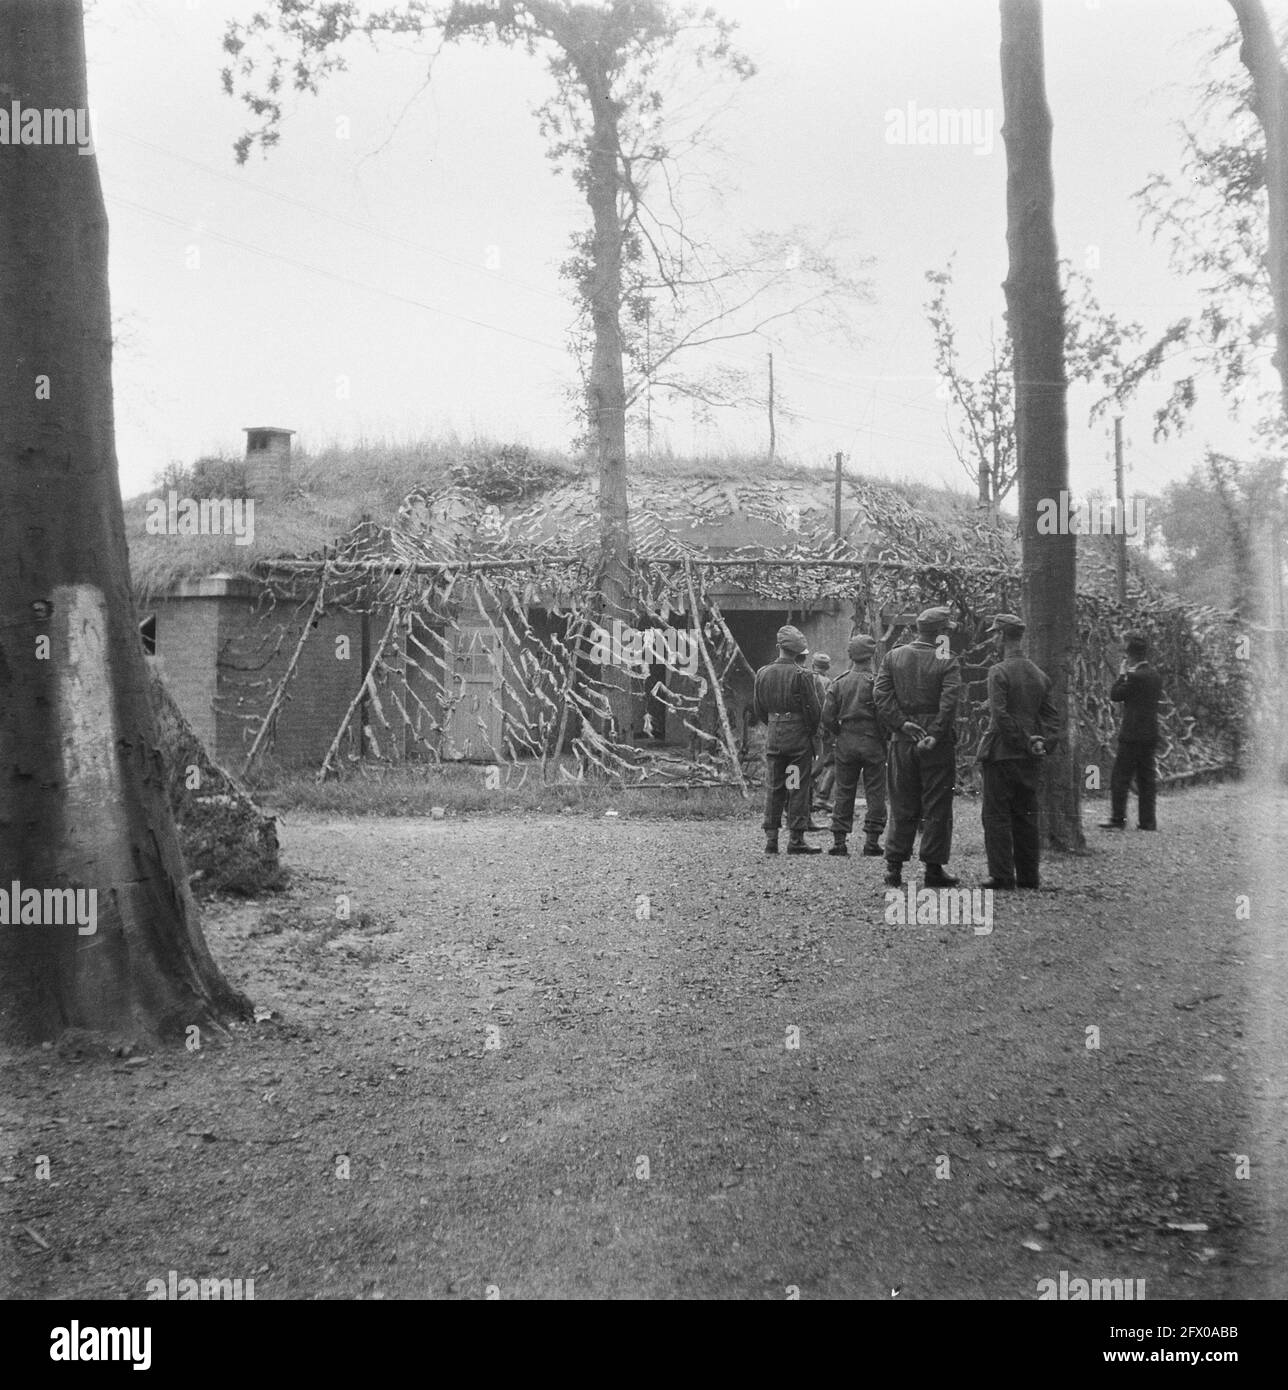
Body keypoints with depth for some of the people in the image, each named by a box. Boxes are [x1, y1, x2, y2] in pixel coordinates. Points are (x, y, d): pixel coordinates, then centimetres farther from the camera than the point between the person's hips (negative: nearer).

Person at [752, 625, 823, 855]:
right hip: (798, 736, -4)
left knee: (773, 788, 9)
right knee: (798, 788, 1)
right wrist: (810, 731, 7)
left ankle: (771, 839, 9)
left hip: (773, 738, 4)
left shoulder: (762, 673, 2)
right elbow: (814, 710, -10)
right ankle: (795, 839, 0)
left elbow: (757, 708, 9)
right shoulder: (801, 675, -12)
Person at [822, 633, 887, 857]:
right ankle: (871, 841, 1)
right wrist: (885, 738, 1)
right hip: (872, 743, -3)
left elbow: (827, 718, -1)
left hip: (845, 744, 3)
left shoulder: (838, 683, 2)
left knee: (844, 793, 8)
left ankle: (839, 841, 6)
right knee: (875, 793, 4)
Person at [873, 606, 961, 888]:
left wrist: (902, 724, -6)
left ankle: (894, 867, 7)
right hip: (938, 745, -3)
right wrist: (935, 735, -16)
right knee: (937, 806, 4)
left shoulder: (893, 657, 6)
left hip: (902, 741, 4)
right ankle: (933, 869, 5)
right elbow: (949, 701, -16)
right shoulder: (947, 661, -5)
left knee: (902, 806, 10)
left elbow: (881, 694, -3)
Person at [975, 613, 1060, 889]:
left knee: (996, 815, -1)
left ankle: (1002, 875, -3)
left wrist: (1025, 741, -12)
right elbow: (1052, 717, 9)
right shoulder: (1040, 675, 10)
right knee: (1025, 816, 12)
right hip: (1030, 761, 6)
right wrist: (1043, 743, -1)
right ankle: (1028, 875, 14)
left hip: (1001, 753, -6)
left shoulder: (999, 672, -11)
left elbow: (1000, 715, -19)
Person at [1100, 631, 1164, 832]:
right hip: (1151, 735, 8)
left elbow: (1114, 694, -10)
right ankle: (1148, 821, 11)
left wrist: (1122, 675, 2)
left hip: (1132, 735, -8)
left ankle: (1118, 819, 0)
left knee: (1120, 777, -1)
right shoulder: (1156, 676, 9)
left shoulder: (1135, 677, -16)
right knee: (1147, 778, 10)